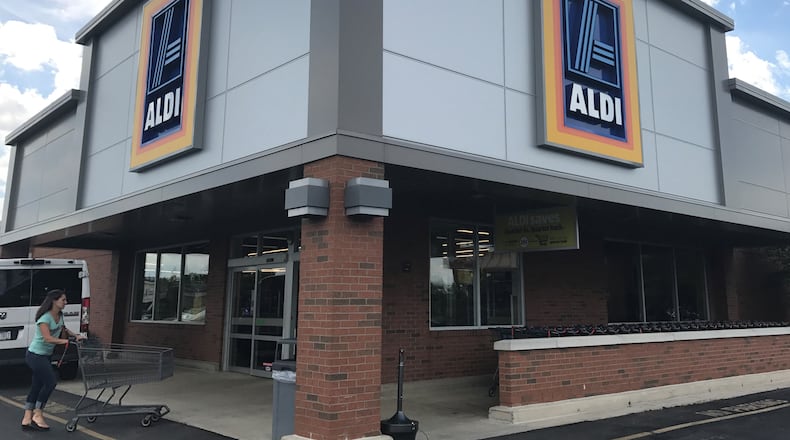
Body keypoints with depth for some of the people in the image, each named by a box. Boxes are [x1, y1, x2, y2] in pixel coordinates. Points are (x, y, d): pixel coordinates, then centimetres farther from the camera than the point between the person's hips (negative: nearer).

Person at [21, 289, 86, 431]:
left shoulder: (59, 315, 3)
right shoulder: (45, 318, -22)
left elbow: (63, 329, 20)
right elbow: (48, 338, -30)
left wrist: (76, 336, 5)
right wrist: (65, 341, -36)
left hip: (46, 356, 9)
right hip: (35, 355, -9)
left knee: (37, 385, 10)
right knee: (51, 382, -11)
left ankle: (27, 419, 15)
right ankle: (37, 415, 1)